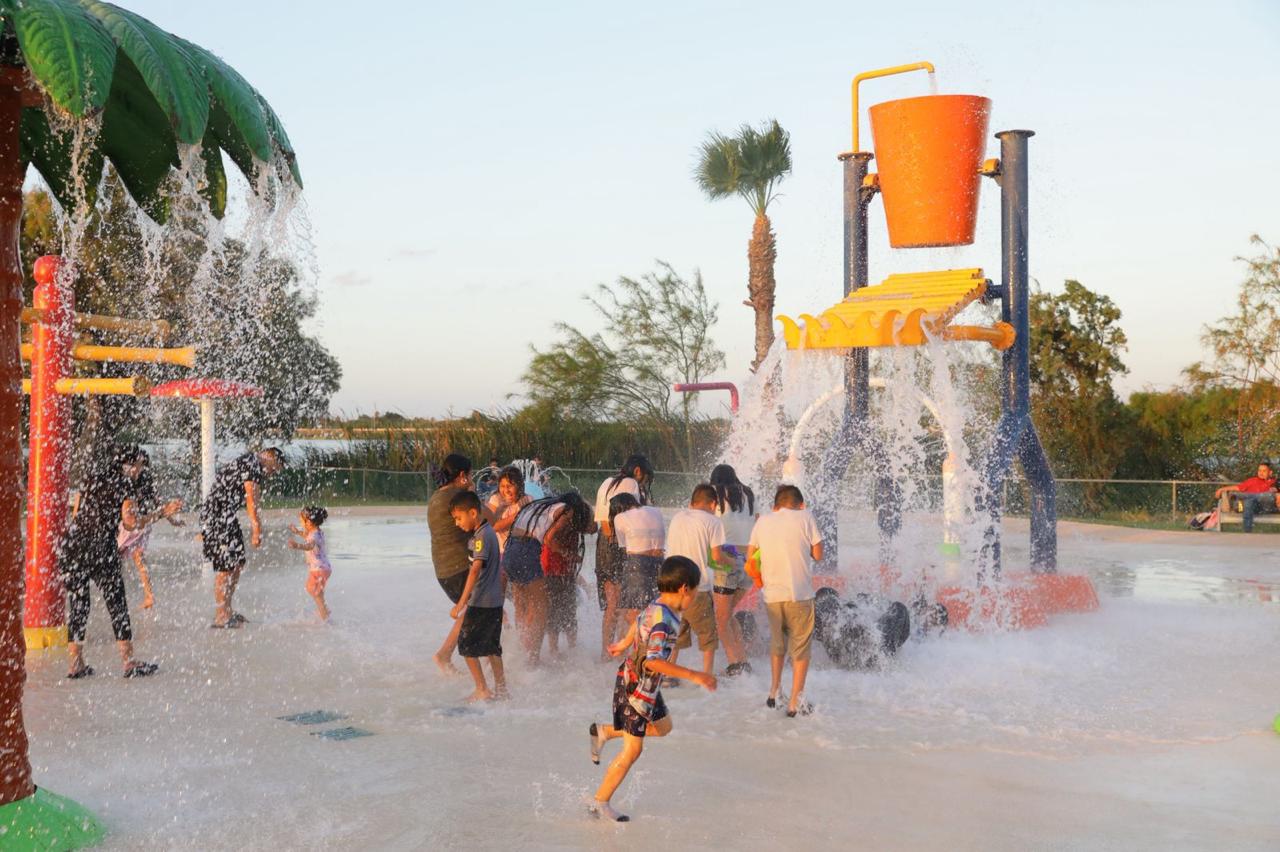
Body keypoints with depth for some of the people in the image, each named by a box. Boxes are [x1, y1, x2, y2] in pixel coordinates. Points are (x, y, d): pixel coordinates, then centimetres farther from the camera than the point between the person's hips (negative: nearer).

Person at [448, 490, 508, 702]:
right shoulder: (488, 532, 12)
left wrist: (461, 604, -30)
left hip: (481, 603, -10)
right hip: (495, 601, 10)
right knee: (491, 646, 16)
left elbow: (475, 570, -27)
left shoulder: (482, 536, -18)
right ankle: (500, 688, 21)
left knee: (467, 645, -3)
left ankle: (482, 691, -1)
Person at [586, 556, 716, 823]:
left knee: (663, 726, 25)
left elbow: (639, 621, 22)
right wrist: (693, 676, -39)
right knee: (632, 749, -3)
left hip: (646, 685, 10)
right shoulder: (663, 621, -29)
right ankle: (600, 803, 7)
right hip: (636, 688, -10)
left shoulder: (657, 606, 1)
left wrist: (625, 643, 42)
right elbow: (653, 661, -39)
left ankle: (603, 732, 29)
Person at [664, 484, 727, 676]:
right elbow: (717, 557, -9)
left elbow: (672, 548, 14)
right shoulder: (712, 521, -4)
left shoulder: (677, 517, 12)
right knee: (708, 634, 10)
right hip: (697, 585, -5)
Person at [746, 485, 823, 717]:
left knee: (777, 643, 23)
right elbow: (818, 554, 0)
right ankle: (795, 702, 7)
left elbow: (751, 557, 9)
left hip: (771, 594, 4)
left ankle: (774, 692, 28)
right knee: (801, 647, 7)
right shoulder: (805, 518, -2)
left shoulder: (763, 521, 7)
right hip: (799, 594, -3)